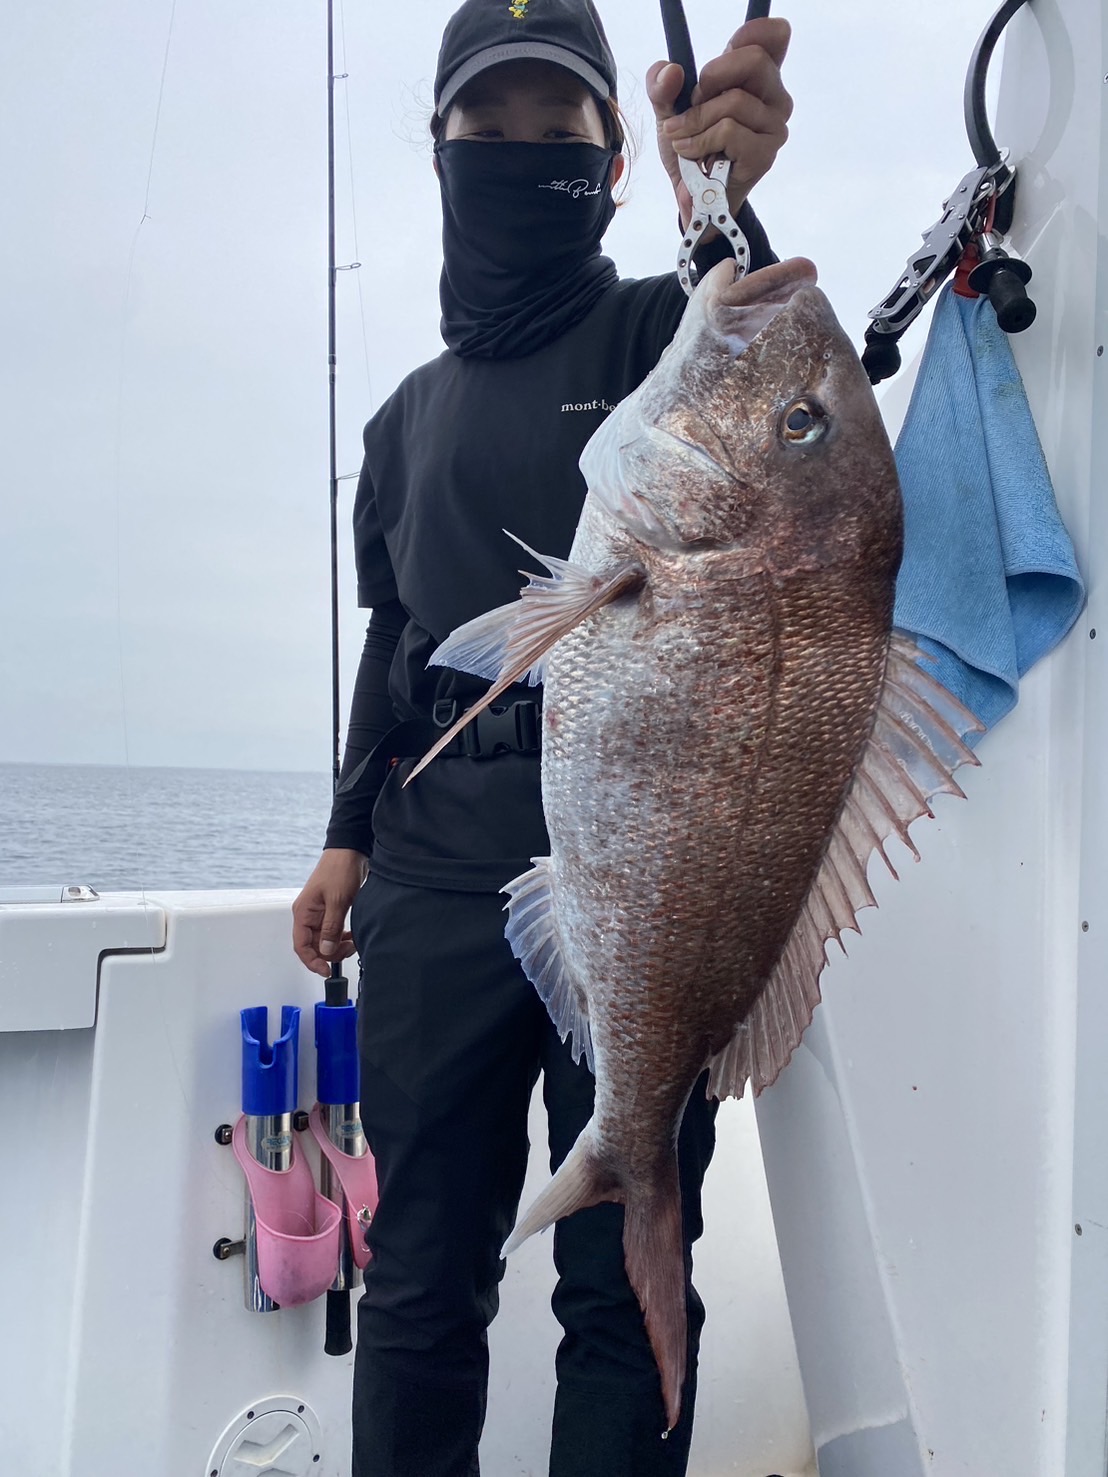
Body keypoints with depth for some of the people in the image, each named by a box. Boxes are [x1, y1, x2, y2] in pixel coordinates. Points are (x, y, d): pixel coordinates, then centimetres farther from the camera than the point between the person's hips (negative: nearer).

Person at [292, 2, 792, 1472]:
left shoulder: (660, 331, 6)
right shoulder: (412, 414, 20)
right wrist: (350, 834, 11)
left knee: (628, 1285, 3)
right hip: (438, 870, 4)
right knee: (421, 1279, 7)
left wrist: (722, 207, -36)